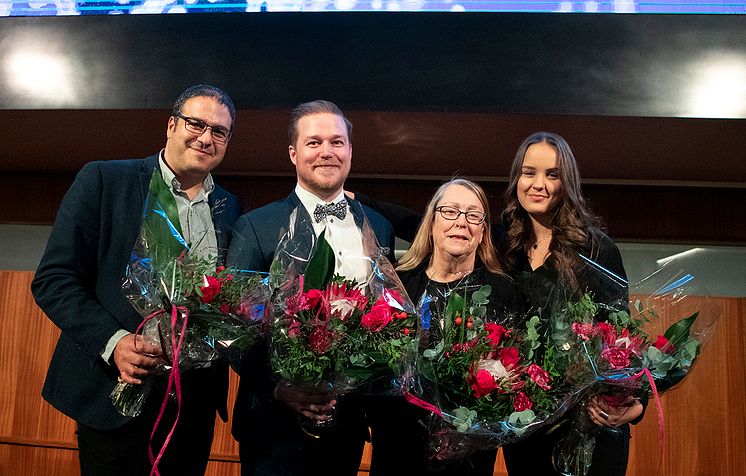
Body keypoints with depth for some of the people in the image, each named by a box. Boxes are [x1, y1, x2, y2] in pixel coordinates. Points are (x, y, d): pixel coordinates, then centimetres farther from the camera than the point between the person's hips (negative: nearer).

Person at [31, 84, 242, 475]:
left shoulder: (229, 208, 8)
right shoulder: (104, 180, -4)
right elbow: (52, 279, -7)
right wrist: (112, 342, -19)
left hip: (197, 396, 4)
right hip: (117, 392, -3)